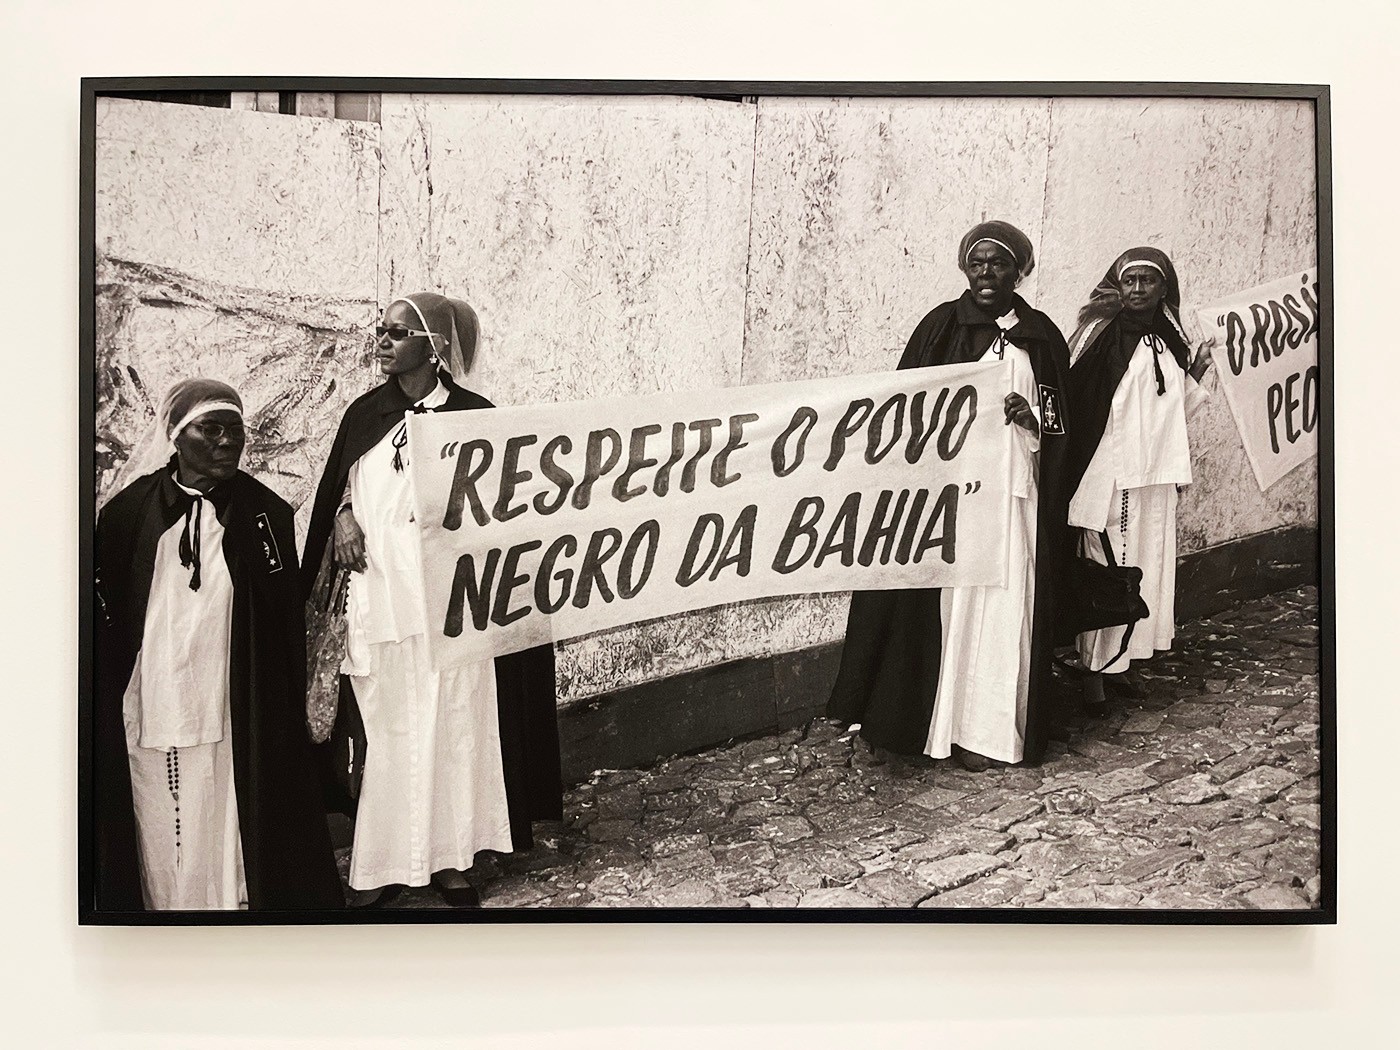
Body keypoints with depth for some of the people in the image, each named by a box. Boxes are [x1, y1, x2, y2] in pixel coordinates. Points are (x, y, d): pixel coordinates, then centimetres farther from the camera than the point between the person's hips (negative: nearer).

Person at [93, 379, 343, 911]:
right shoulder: (128, 512, 3)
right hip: (151, 721, 1)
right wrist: (107, 713, 3)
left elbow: (287, 624, 3)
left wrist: (286, 716, 1)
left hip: (238, 721, -1)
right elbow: (105, 620, 8)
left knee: (238, 842, 3)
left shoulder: (265, 512, 1)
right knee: (165, 855, 8)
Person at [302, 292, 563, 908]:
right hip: (379, 600, 2)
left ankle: (449, 859, 18)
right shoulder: (365, 416, 8)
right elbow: (336, 490, 18)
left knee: (453, 728, 5)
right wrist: (345, 516, -1)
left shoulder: (473, 417, -1)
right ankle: (382, 864, 16)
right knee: (385, 731, 6)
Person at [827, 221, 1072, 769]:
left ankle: (987, 730, 11)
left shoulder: (1040, 335, 10)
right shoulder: (941, 326, 3)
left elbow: (1059, 421, 12)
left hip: (1014, 487, 2)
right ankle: (938, 722, 8)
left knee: (1005, 604, 1)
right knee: (948, 601, -2)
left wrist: (1030, 416, -7)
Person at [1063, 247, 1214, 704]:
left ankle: (1125, 657, 21)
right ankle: (1094, 669, 3)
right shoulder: (1101, 334, -7)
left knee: (1146, 564, 10)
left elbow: (1174, 411, 18)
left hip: (1153, 476, 6)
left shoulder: (1171, 341, 11)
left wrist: (1197, 371, 8)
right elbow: (1069, 392, -15)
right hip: (1106, 473, -6)